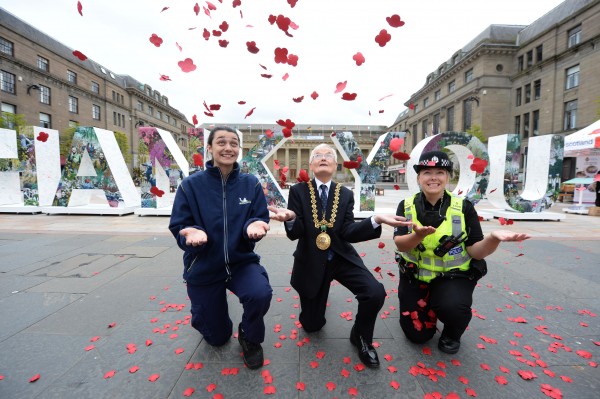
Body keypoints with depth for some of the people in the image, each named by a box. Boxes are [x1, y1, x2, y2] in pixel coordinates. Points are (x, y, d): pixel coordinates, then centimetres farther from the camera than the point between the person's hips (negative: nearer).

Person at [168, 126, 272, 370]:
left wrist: (254, 226, -30)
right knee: (217, 338, 13)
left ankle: (250, 338, 4)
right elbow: (178, 227, -9)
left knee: (260, 294, -33)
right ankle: (210, 309, 51)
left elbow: (261, 219, -7)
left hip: (242, 261, 1)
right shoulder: (191, 185, -11)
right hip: (203, 267, 0)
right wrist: (192, 232, -31)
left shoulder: (251, 184, -7)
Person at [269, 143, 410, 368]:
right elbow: (295, 234, -13)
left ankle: (361, 337, 9)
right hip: (311, 262, -1)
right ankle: (318, 295, 43)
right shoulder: (298, 191, -6)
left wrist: (376, 220, -27)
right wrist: (290, 218, -37)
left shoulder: (346, 194, 0)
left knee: (375, 292, -23)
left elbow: (348, 233, -11)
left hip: (342, 258, 1)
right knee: (312, 325, 7)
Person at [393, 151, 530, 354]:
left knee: (453, 307, -34)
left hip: (453, 276, -1)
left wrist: (494, 238, -32)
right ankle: (428, 305, 38)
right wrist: (419, 235, -40)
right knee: (417, 335, 4)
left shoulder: (463, 207, -9)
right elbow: (400, 245, -19)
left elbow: (476, 252, -11)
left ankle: (452, 334, 6)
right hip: (415, 276, 1)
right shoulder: (406, 206, -9)